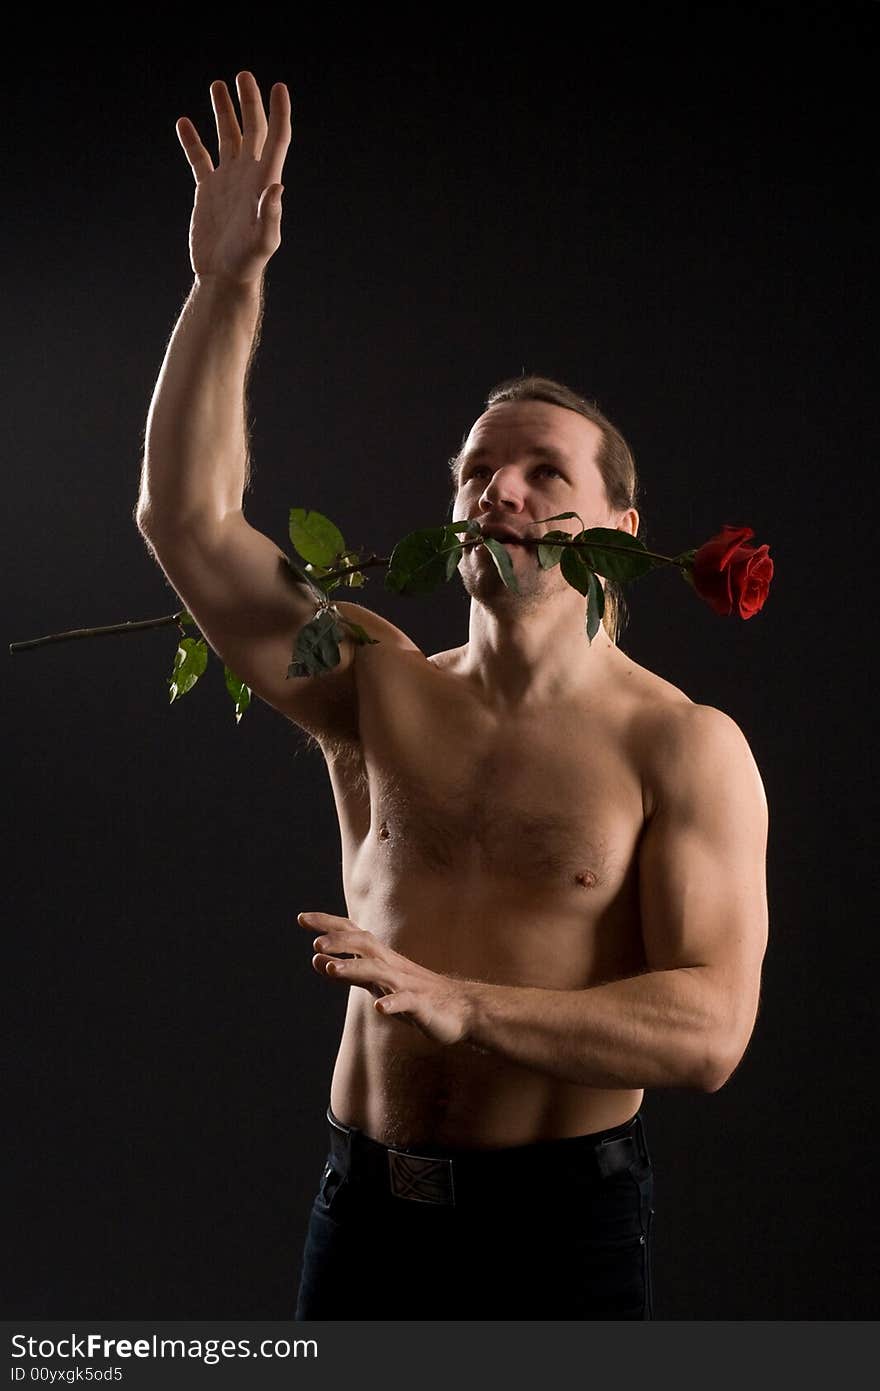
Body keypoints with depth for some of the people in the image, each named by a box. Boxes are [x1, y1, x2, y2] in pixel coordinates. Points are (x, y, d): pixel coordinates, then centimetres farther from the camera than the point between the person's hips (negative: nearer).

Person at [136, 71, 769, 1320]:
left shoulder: (683, 747, -7)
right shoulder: (384, 695, 4)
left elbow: (708, 1031, -16)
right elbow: (187, 519, -4)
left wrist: (458, 1003, -26)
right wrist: (227, 285, -11)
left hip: (562, 1216, -3)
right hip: (366, 1207, 3)